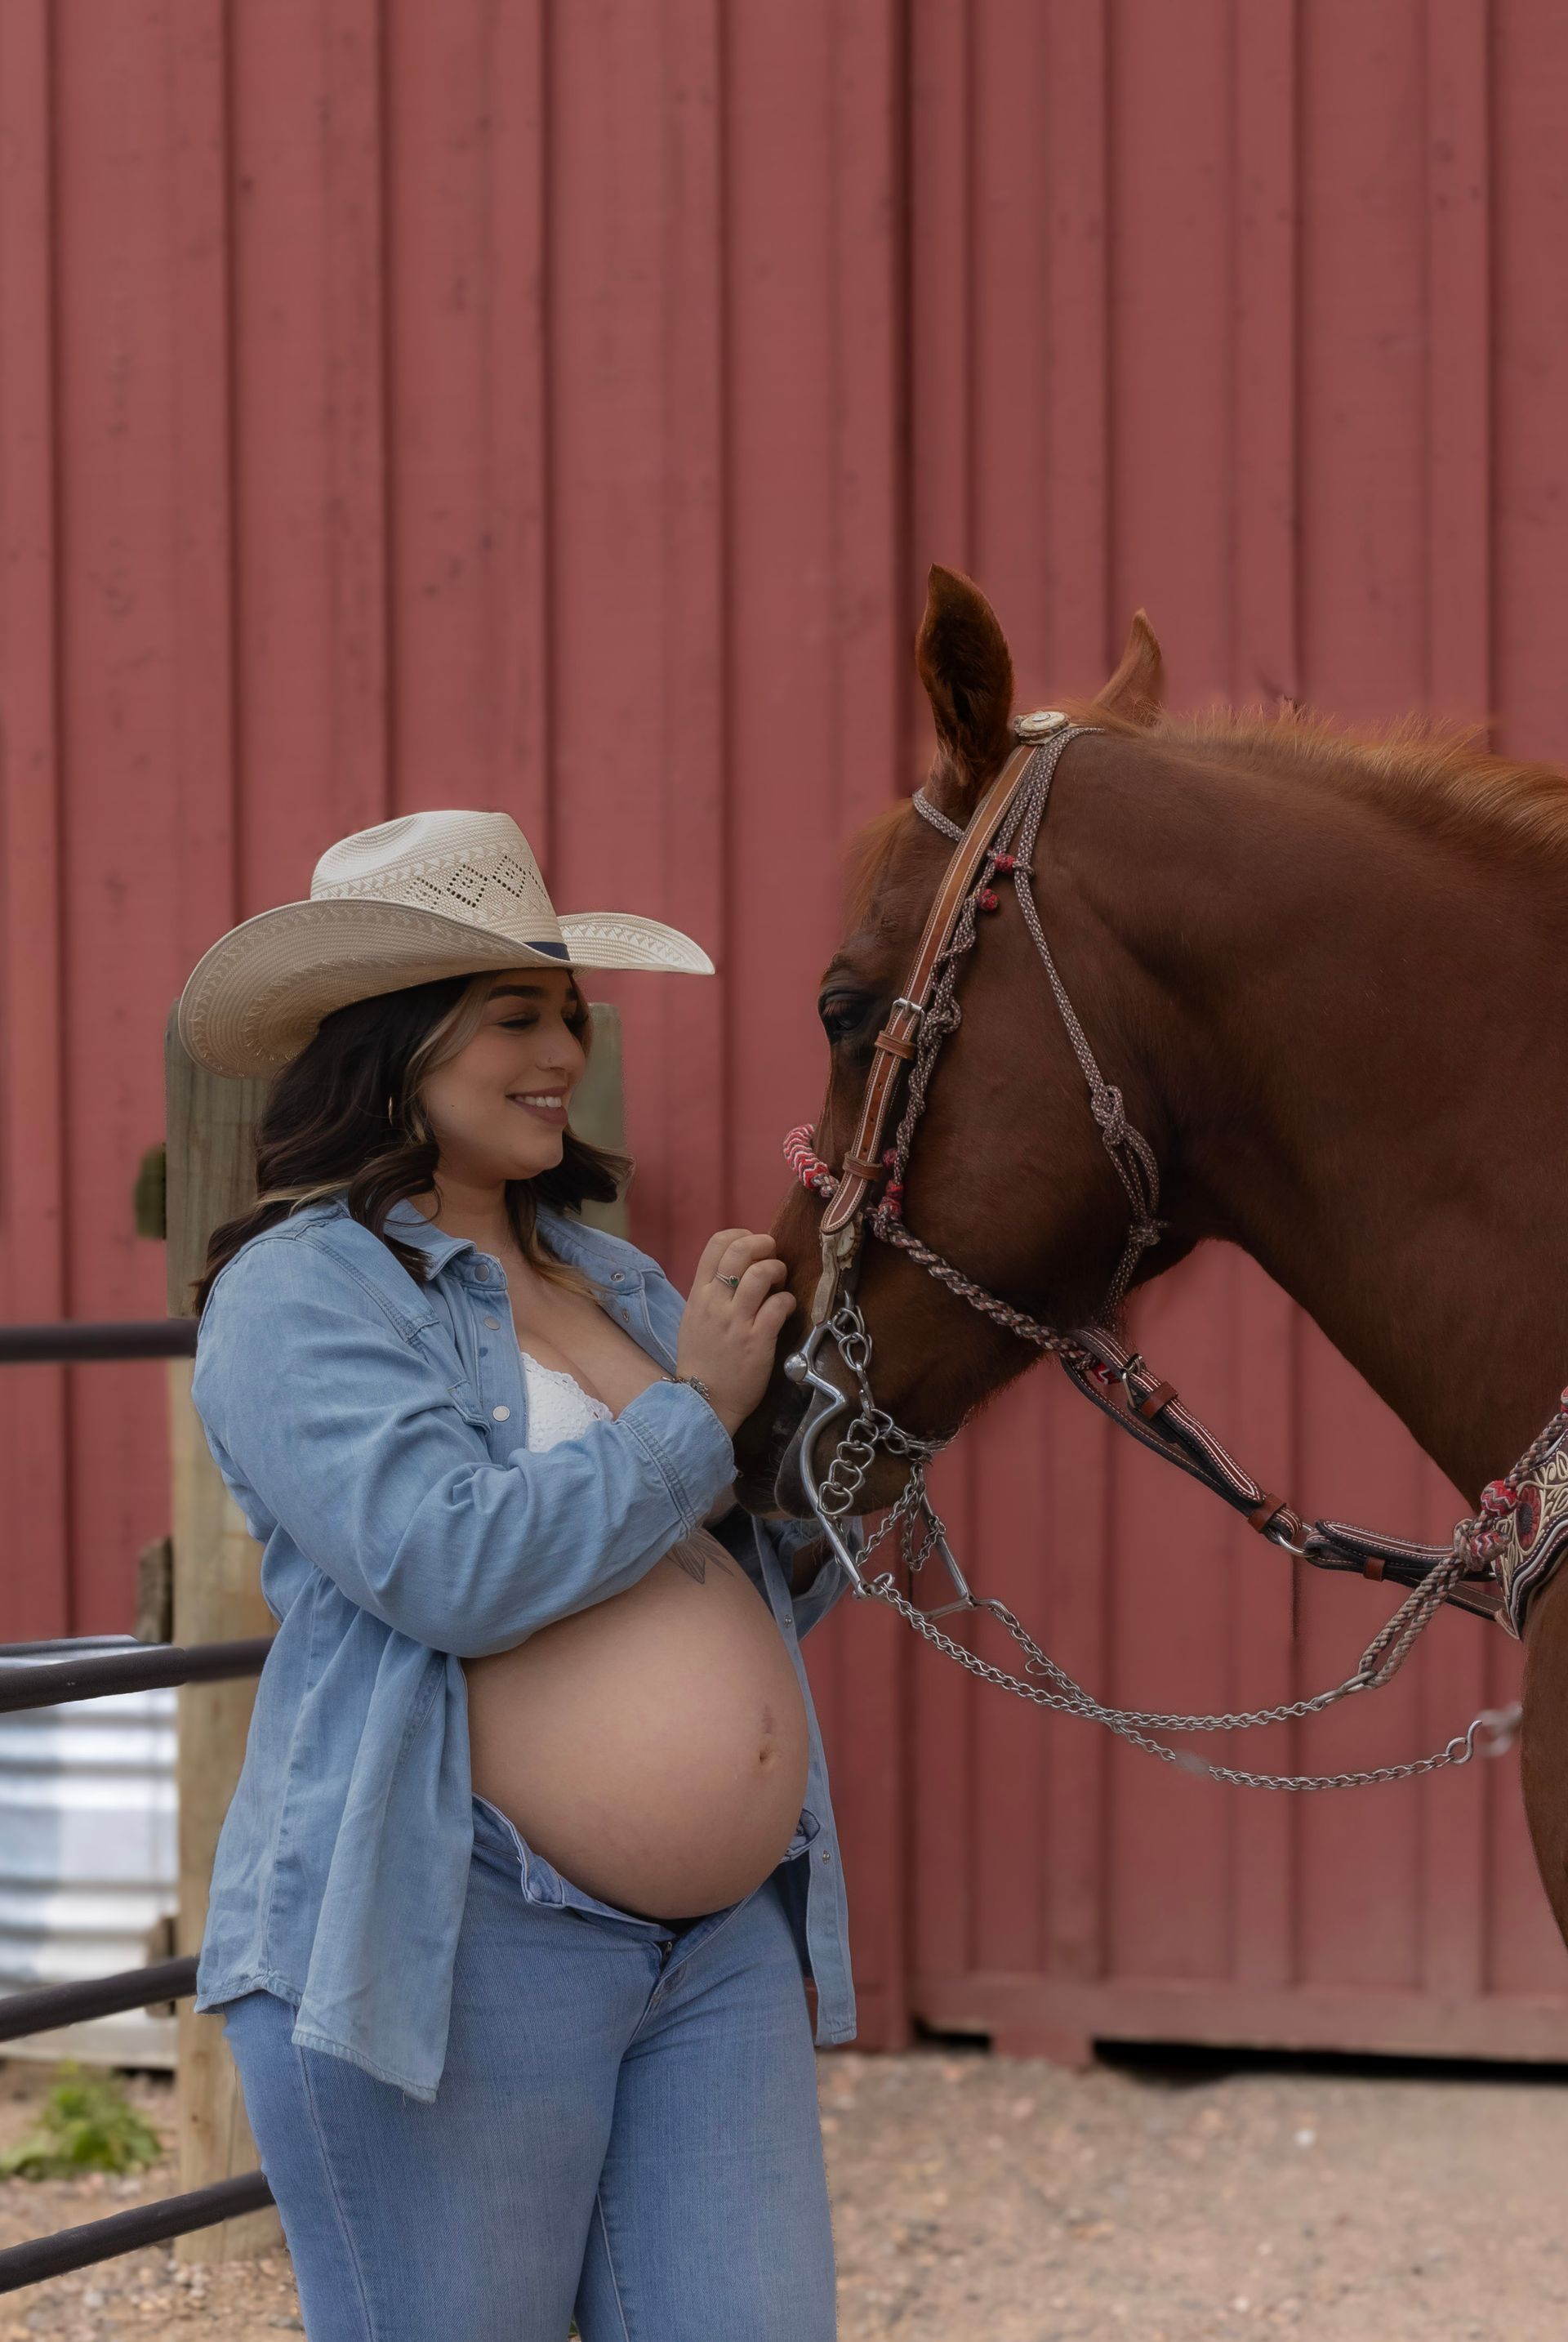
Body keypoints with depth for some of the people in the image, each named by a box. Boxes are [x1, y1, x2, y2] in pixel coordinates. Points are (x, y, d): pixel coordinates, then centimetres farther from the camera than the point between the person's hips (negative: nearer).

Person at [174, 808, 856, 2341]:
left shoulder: (614, 1279, 16)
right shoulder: (302, 1294, -6)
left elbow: (771, 1592, 21)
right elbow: (453, 1564, -22)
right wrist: (696, 1411, -13)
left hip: (728, 1935, 7)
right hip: (450, 1946, -7)